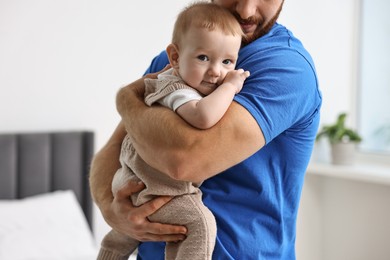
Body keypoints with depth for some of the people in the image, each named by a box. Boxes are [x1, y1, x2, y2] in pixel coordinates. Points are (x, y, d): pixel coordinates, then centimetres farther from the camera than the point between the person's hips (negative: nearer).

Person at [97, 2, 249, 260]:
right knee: (200, 223, -29)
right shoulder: (178, 91, -27)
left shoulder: (171, 78, 3)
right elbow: (202, 117, -50)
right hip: (155, 189, -10)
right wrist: (229, 86, -35)